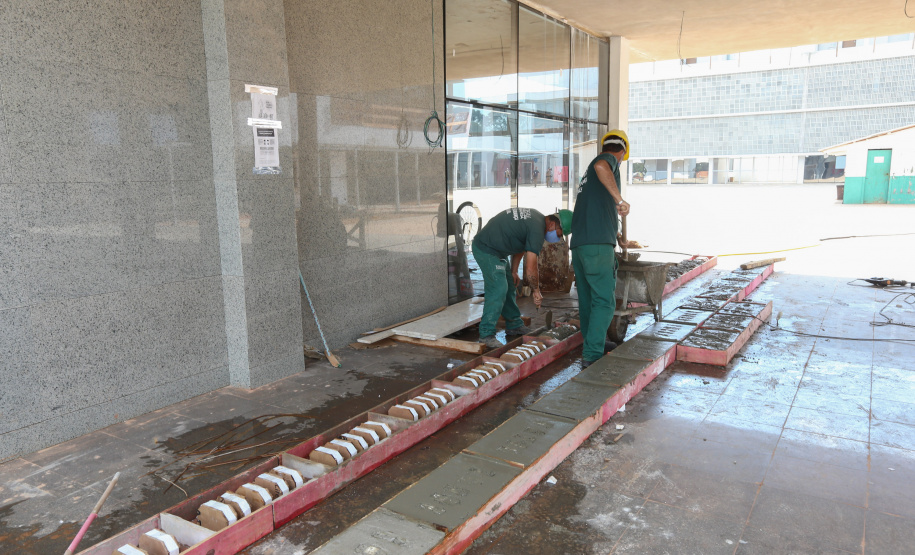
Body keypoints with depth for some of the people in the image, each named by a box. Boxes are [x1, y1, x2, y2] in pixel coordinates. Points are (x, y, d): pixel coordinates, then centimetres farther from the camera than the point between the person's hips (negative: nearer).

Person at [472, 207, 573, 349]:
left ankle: (514, 325, 28)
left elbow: (520, 246, 19)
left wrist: (513, 271, 17)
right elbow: (530, 269, -23)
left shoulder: (536, 217, 8)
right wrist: (537, 291, -10)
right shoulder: (537, 229, -23)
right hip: (487, 250, -11)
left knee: (509, 286, 16)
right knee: (498, 290, -15)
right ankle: (486, 334, -11)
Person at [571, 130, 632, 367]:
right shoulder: (609, 160, 2)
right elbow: (600, 167, -25)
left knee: (588, 300, 16)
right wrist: (620, 200, -26)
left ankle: (594, 347, 28)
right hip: (598, 244, -9)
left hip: (578, 245, 9)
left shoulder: (587, 176, 28)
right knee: (604, 301, -7)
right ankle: (592, 355, -11)